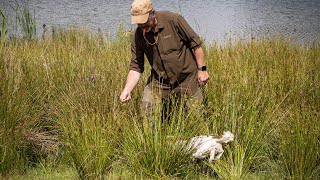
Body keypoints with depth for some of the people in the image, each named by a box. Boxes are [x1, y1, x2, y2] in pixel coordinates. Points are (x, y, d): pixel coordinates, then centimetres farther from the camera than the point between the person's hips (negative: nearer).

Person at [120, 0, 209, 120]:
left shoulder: (173, 20, -19)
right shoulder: (138, 36, -10)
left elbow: (195, 43, -10)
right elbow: (136, 67, -7)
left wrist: (202, 69, -9)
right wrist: (127, 90, -20)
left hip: (186, 77, -2)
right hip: (159, 80, 2)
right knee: (147, 112, -8)